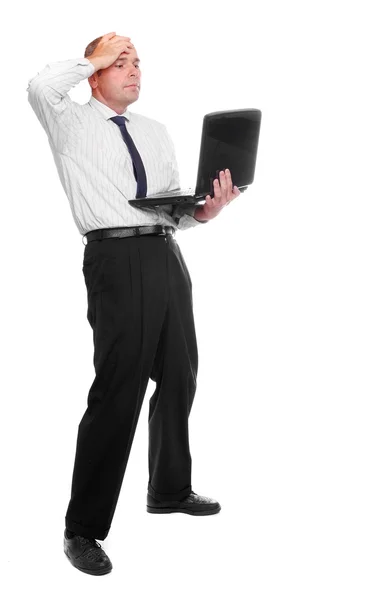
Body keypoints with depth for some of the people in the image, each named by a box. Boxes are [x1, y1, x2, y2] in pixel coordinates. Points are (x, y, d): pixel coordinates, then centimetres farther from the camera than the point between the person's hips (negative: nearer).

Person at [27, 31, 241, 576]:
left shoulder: (156, 132, 20)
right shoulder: (73, 124, 4)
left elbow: (175, 208, 16)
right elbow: (40, 88, -19)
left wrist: (205, 210, -4)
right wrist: (95, 58, -6)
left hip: (166, 252, 7)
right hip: (116, 255, -7)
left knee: (179, 378, 16)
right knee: (118, 388, -10)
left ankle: (170, 489, 37)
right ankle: (84, 528, 1)